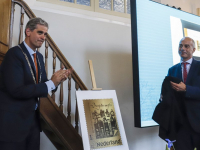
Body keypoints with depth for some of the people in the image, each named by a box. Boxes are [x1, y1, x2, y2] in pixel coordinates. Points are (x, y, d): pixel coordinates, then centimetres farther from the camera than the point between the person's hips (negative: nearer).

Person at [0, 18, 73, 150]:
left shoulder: (39, 56, 8)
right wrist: (51, 83, -23)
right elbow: (17, 90, -26)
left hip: (32, 117, 8)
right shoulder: (14, 54, -18)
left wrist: (58, 79, -7)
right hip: (13, 120, -8)